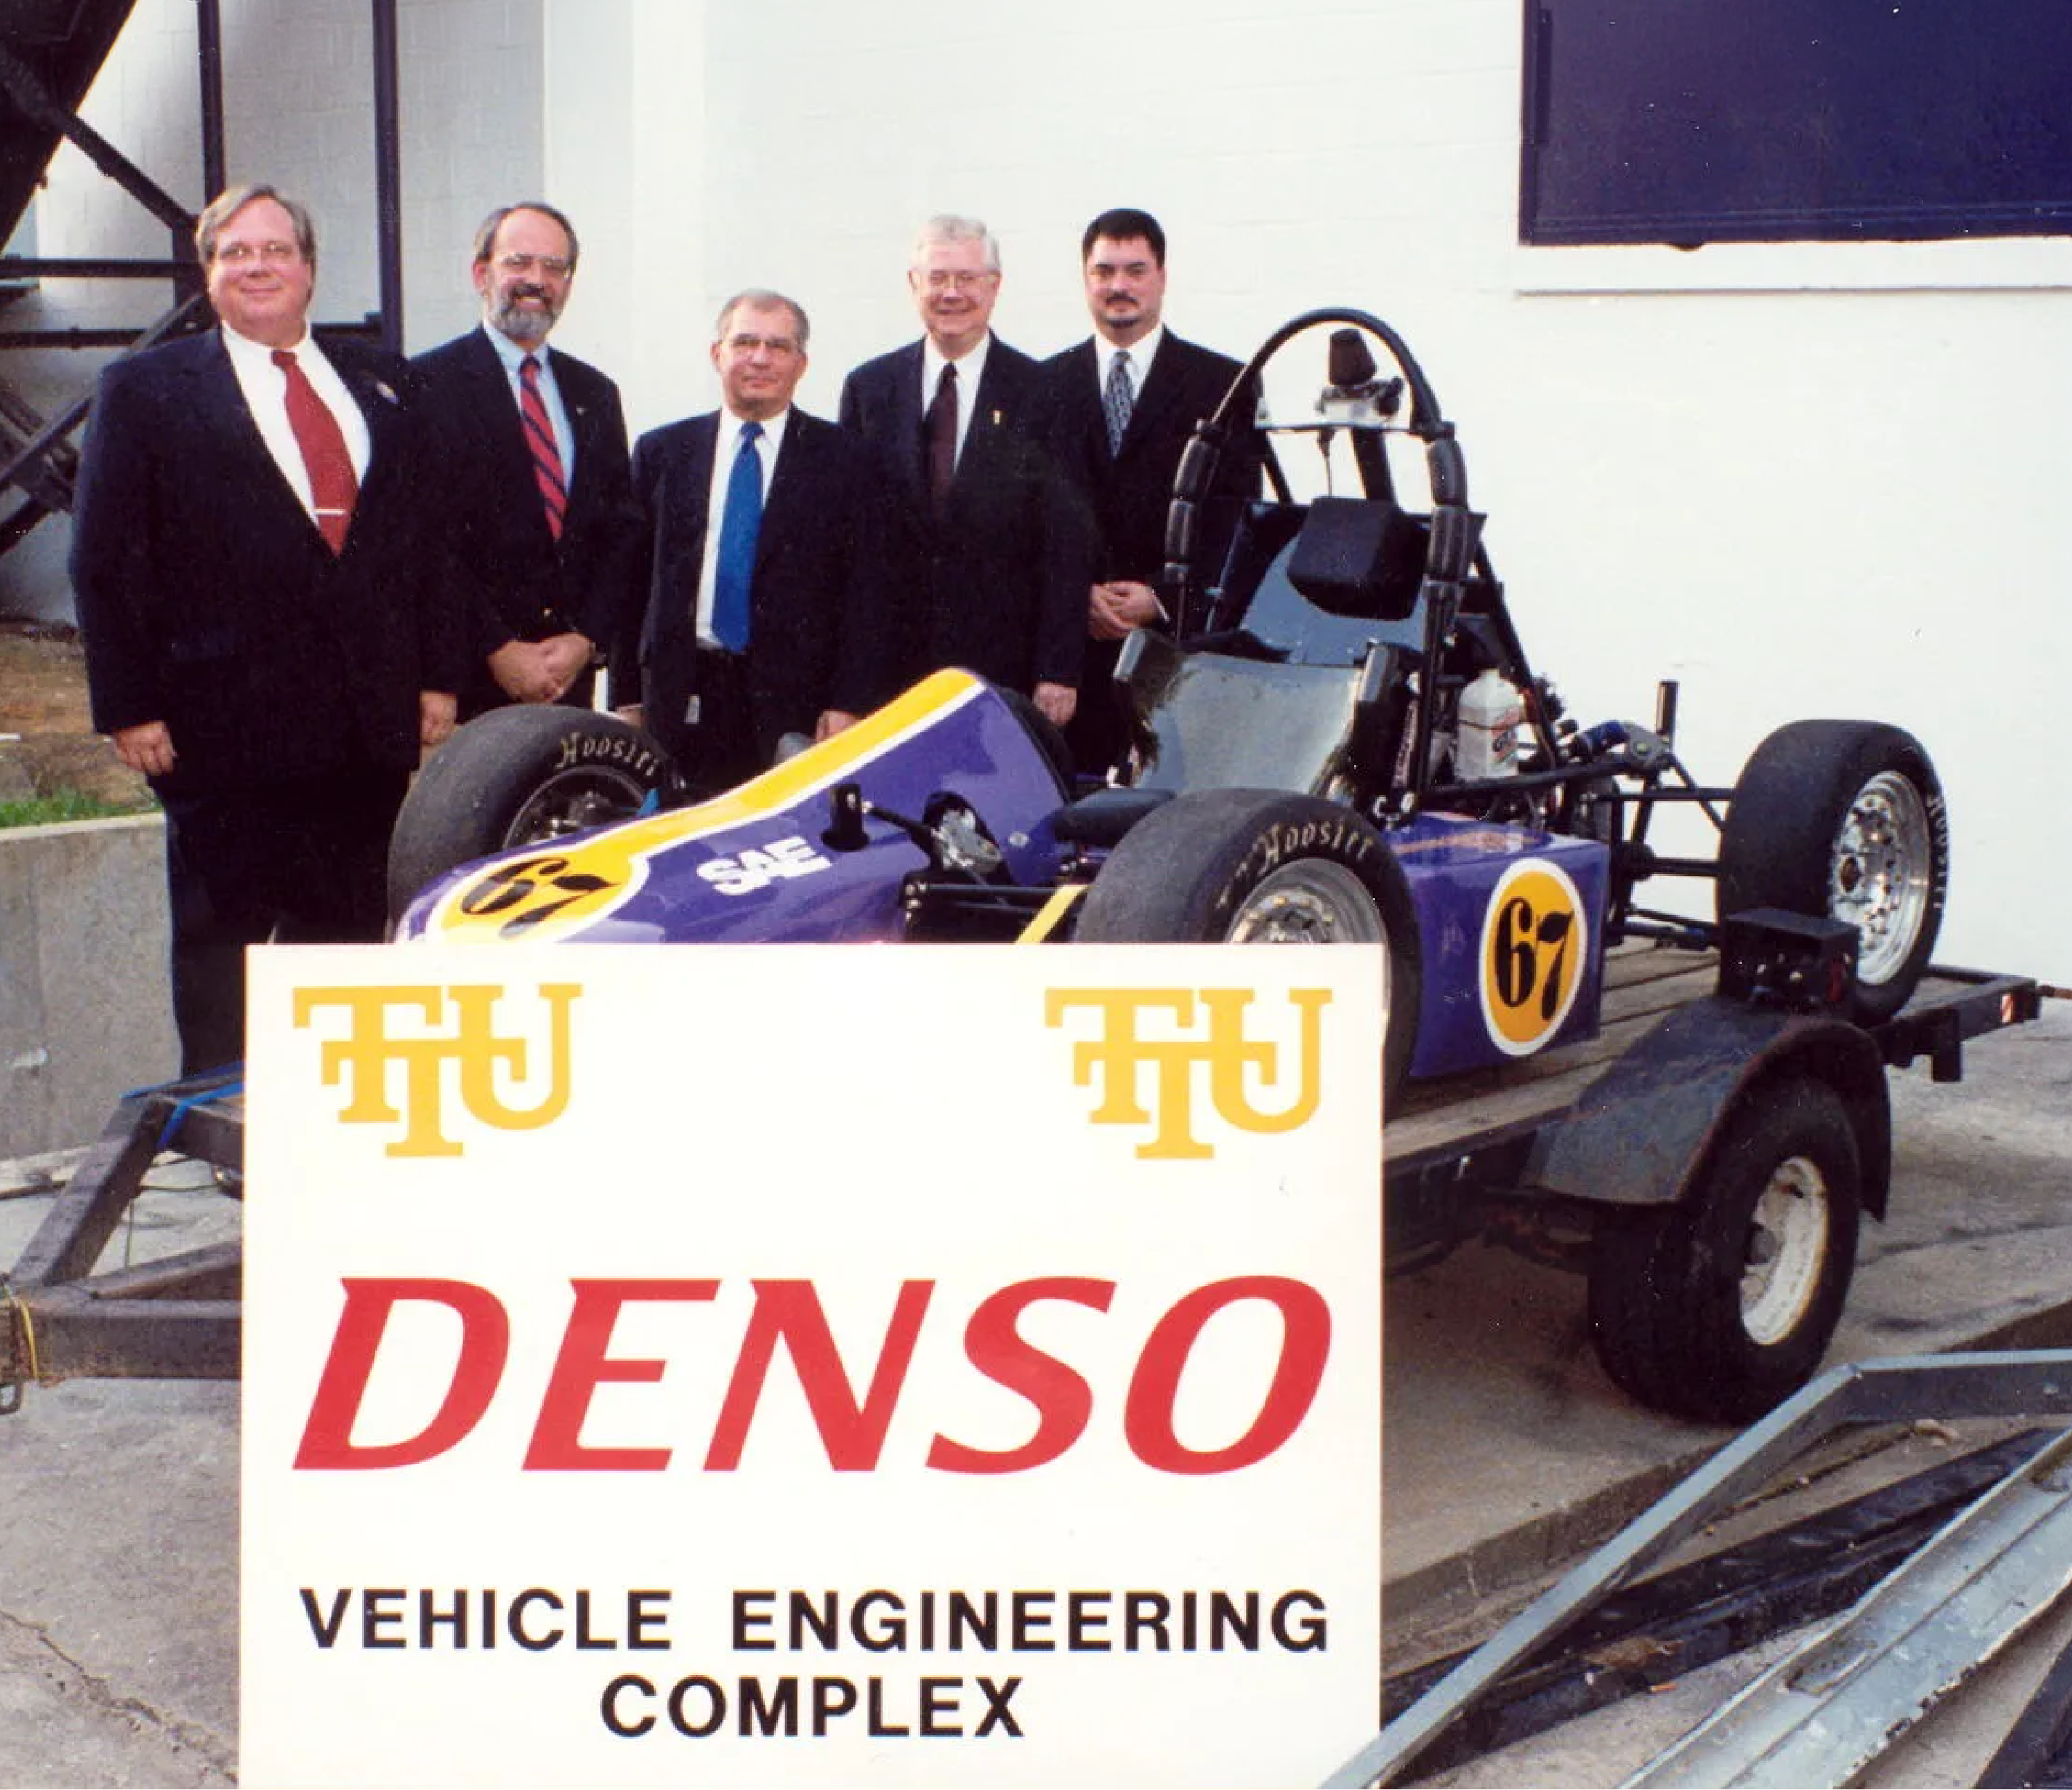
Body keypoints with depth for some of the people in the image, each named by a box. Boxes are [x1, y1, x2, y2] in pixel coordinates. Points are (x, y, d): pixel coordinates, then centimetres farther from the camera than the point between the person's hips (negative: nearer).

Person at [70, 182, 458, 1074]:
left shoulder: (380, 383, 14)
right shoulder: (145, 389, 4)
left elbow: (427, 535, 13)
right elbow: (104, 562, 0)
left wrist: (437, 675, 5)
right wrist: (128, 708, -7)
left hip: (369, 730, 3)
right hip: (227, 725, -3)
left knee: (348, 939, 8)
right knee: (219, 942, 3)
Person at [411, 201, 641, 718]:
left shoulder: (595, 394, 15)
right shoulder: (428, 383, -2)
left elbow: (621, 530, 13)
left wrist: (587, 639, -1)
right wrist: (497, 649, -13)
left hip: (572, 673, 4)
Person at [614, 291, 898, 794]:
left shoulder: (844, 460, 5)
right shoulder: (661, 453, 12)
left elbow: (866, 592, 1)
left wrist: (848, 704, -7)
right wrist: (627, 699, 6)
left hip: (795, 705, -2)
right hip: (682, 700, 2)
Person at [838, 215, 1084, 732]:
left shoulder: (1039, 392, -1)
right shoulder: (868, 388, 9)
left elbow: (1065, 544, -3)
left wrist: (1059, 671, -8)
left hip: (1005, 669, -2)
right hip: (888, 664, 2)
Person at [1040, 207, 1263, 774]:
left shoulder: (1223, 383, 7)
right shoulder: (1047, 384, 14)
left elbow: (1234, 512, 1)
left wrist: (1162, 597, -9)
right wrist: (1081, 594, -6)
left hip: (1183, 631, -2)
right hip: (1074, 636, 2)